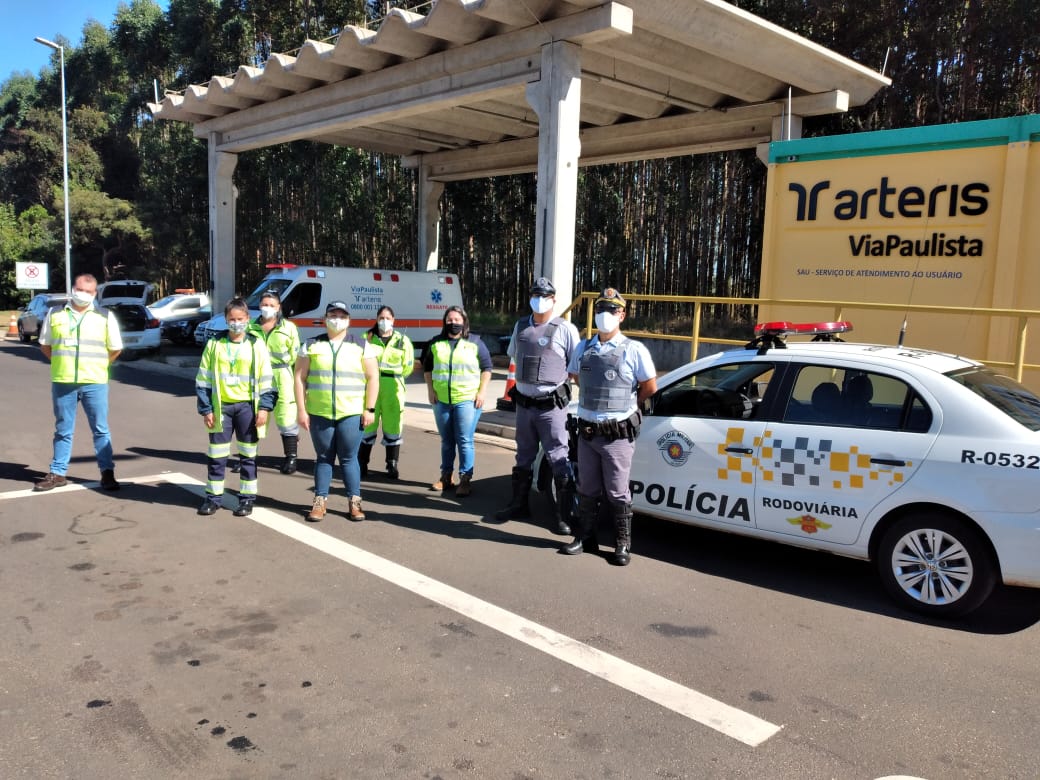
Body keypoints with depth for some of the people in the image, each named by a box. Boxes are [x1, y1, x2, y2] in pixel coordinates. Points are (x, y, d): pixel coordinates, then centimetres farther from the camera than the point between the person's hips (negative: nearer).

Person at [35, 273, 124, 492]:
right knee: (63, 430, 10)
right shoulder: (55, 314, 6)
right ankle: (57, 473, 18)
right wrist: (62, 362, 9)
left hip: (94, 383, -1)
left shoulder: (105, 317, 1)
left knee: (101, 430, 3)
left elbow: (115, 349, 8)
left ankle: (107, 473, 9)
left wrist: (96, 366, 9)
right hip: (62, 382, 2)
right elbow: (45, 345, 15)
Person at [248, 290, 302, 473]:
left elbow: (296, 357, 2)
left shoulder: (288, 327, 1)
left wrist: (297, 381, -1)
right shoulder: (252, 327, 8)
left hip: (281, 377, -3)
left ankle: (290, 457, 10)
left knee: (286, 417, 1)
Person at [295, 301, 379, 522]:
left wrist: (370, 409, -3)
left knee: (349, 458, 3)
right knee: (323, 458, 9)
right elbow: (300, 377, 5)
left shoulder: (362, 346, 5)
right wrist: (301, 409, -2)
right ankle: (320, 502, 17)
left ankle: (355, 502, 12)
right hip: (319, 413, 1)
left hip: (351, 414, -1)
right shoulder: (311, 345, 7)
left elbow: (373, 378, 3)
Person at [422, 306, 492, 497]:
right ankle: (446, 477, 23)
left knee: (465, 441, -6)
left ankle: (465, 480, 0)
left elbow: (486, 368, 2)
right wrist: (430, 390, 5)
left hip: (467, 400, -4)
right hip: (441, 400, 4)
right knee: (446, 441, 13)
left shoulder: (475, 343, 1)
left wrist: (481, 392, -5)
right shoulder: (436, 343, 9)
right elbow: (427, 367, 15)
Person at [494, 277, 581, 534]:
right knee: (524, 457, 18)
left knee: (559, 460, -5)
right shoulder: (521, 326, 9)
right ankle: (519, 503, 32)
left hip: (551, 406, -6)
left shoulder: (565, 329, -7)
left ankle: (564, 515, 2)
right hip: (524, 403, 6)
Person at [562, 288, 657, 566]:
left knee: (617, 493, 3)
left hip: (617, 434, -4)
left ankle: (623, 544, 16)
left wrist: (626, 406, 10)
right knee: (587, 490, 14)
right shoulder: (584, 348, 7)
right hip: (587, 431, 4)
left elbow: (650, 387, -1)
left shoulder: (634, 350, -7)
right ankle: (584, 537, 27)